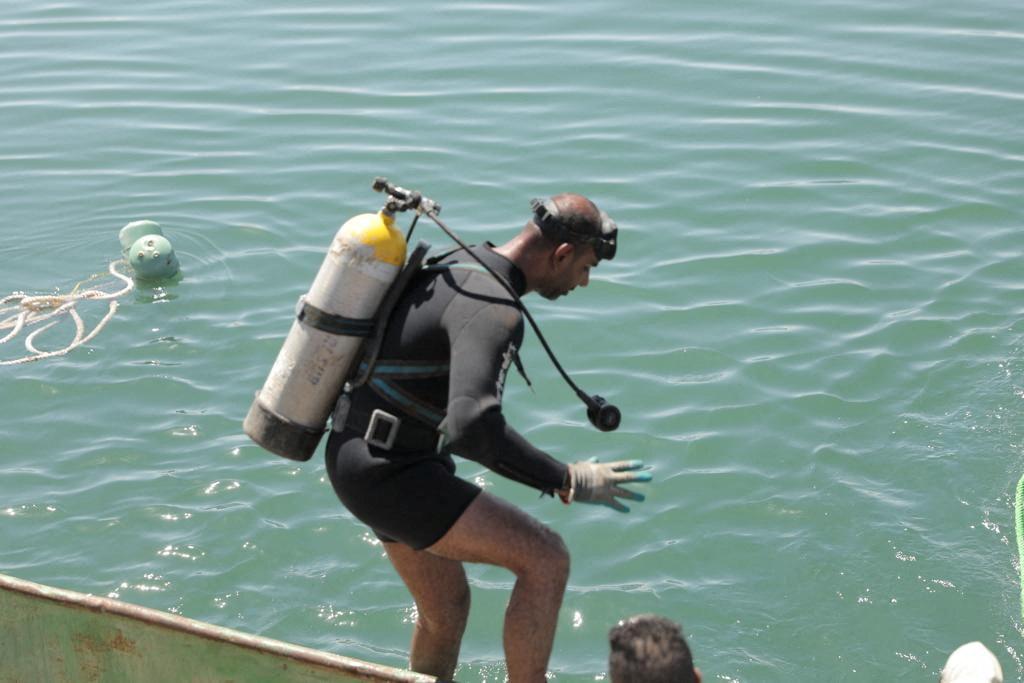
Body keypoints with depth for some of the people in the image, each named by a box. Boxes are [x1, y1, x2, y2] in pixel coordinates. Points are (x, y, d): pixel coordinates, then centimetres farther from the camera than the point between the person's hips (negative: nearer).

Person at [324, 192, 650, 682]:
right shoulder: (494, 310, -23)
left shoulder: (462, 265, 9)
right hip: (391, 474, -10)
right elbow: (473, 425, -37)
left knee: (446, 607, 23)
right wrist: (566, 481, -29)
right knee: (545, 560, -14)